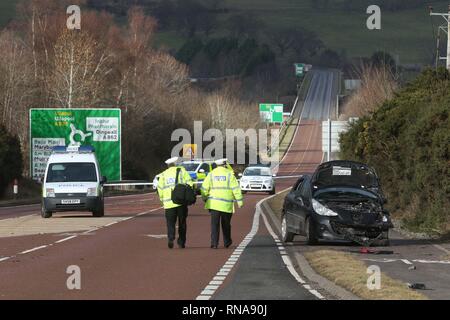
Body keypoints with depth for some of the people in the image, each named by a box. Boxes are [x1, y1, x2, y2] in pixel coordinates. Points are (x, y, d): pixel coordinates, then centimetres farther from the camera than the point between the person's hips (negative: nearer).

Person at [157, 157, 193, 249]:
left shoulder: (163, 175, 11)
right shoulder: (181, 171, 6)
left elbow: (160, 189, 6)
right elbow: (189, 183, -3)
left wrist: (163, 200, 16)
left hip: (169, 203, 1)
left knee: (170, 222, 3)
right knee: (182, 222, 11)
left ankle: (171, 238, -20)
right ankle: (181, 242, 14)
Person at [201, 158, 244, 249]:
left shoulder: (211, 175, 5)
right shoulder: (229, 174, -1)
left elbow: (205, 188, 3)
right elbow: (236, 188, -5)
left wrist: (205, 198, 17)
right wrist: (240, 201, -2)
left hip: (213, 204, 1)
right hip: (226, 204, -1)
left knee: (215, 224, -1)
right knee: (226, 224, 15)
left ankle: (214, 243, -11)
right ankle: (227, 242, 28)